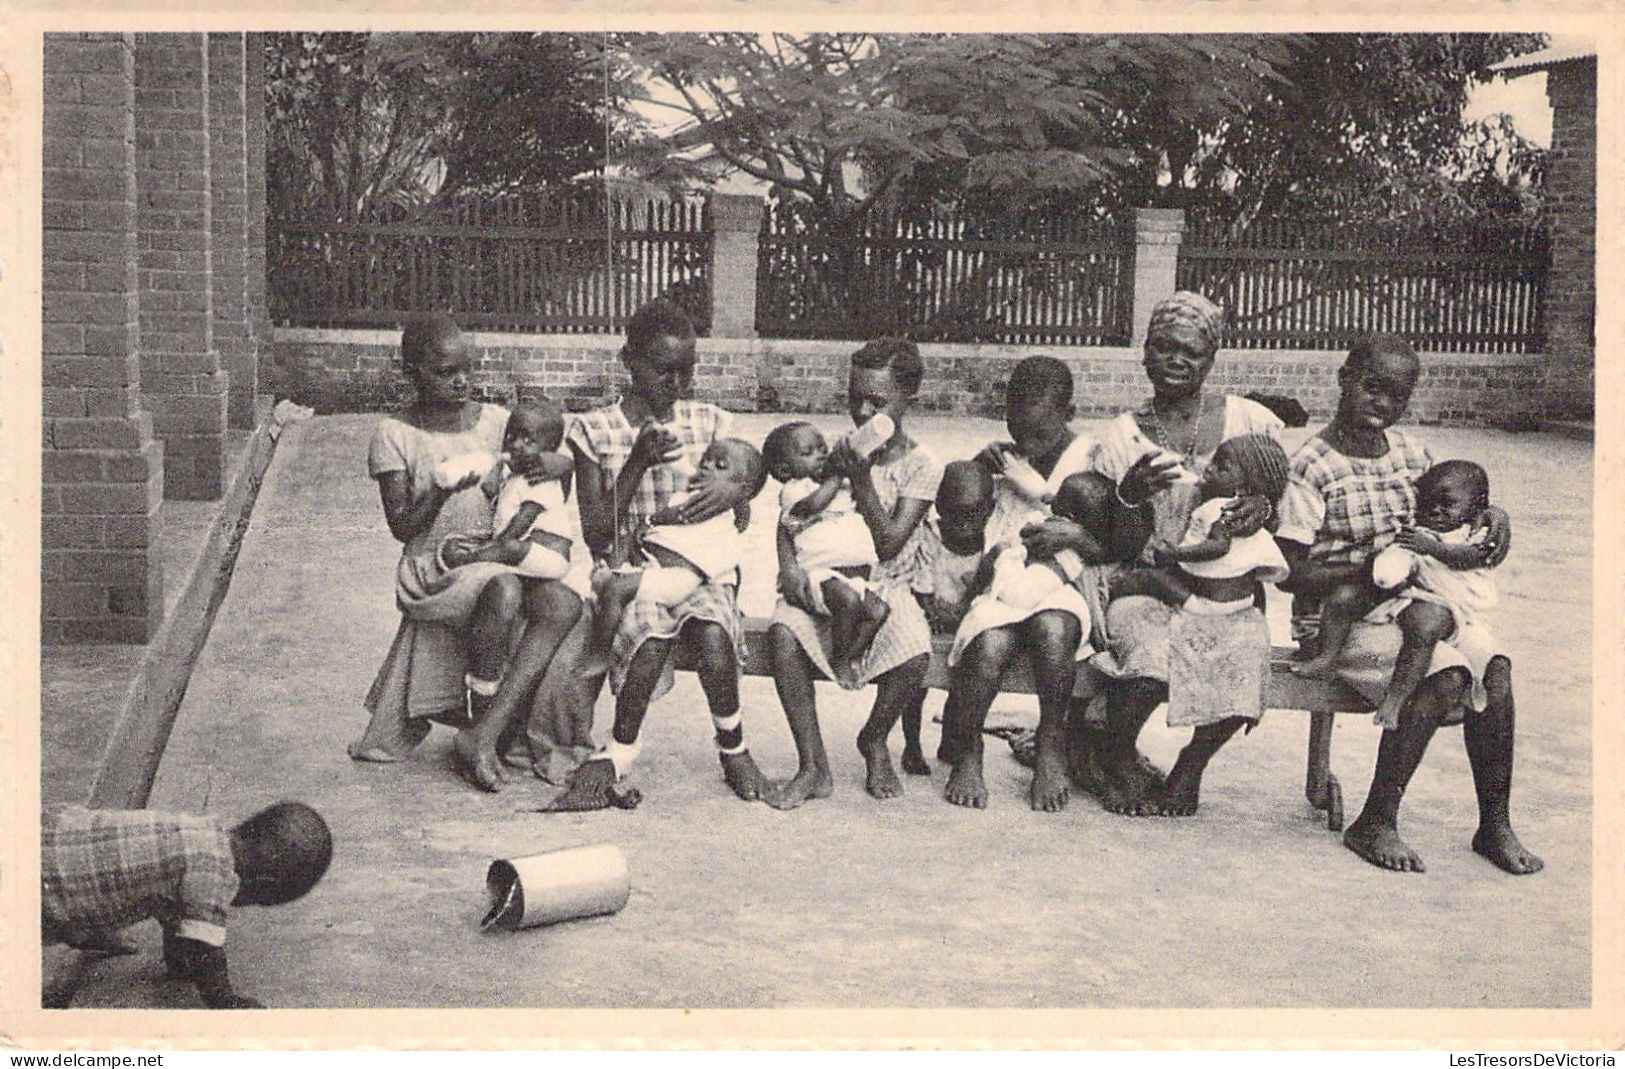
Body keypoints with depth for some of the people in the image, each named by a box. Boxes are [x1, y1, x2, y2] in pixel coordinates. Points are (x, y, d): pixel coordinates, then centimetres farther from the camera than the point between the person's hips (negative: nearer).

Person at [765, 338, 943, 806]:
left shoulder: (920, 465, -2)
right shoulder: (836, 452, 6)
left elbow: (889, 544, -11)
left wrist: (862, 482, -18)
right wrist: (789, 565, -15)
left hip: (886, 587, -2)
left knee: (915, 657, -31)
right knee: (782, 633, -30)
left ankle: (874, 740, 5)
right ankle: (813, 767, -19)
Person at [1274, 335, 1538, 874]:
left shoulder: (1409, 451, 9)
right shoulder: (1312, 466, -11)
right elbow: (1290, 573, -16)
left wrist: (1493, 516, 1)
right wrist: (1374, 568, -23)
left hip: (1402, 605, 6)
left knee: (1493, 665, -19)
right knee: (1442, 677, -29)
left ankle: (1495, 824, -10)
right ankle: (1375, 824, -19)